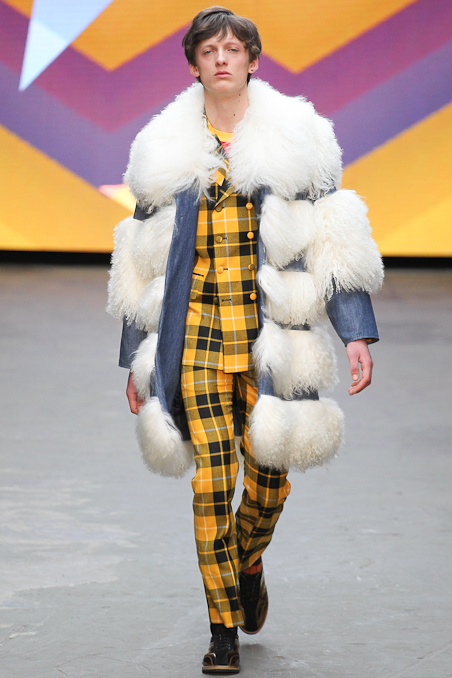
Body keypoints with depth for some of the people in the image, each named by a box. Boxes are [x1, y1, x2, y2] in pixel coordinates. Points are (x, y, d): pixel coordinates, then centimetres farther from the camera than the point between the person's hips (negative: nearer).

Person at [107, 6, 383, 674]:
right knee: (212, 482, -5)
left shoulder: (296, 140, 6)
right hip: (196, 337, 0)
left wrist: (357, 332, -4)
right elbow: (143, 262, 14)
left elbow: (336, 244, 5)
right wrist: (137, 356, 13)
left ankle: (247, 564, 34)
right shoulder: (168, 151, 9)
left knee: (269, 475, 1)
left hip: (271, 336, 0)